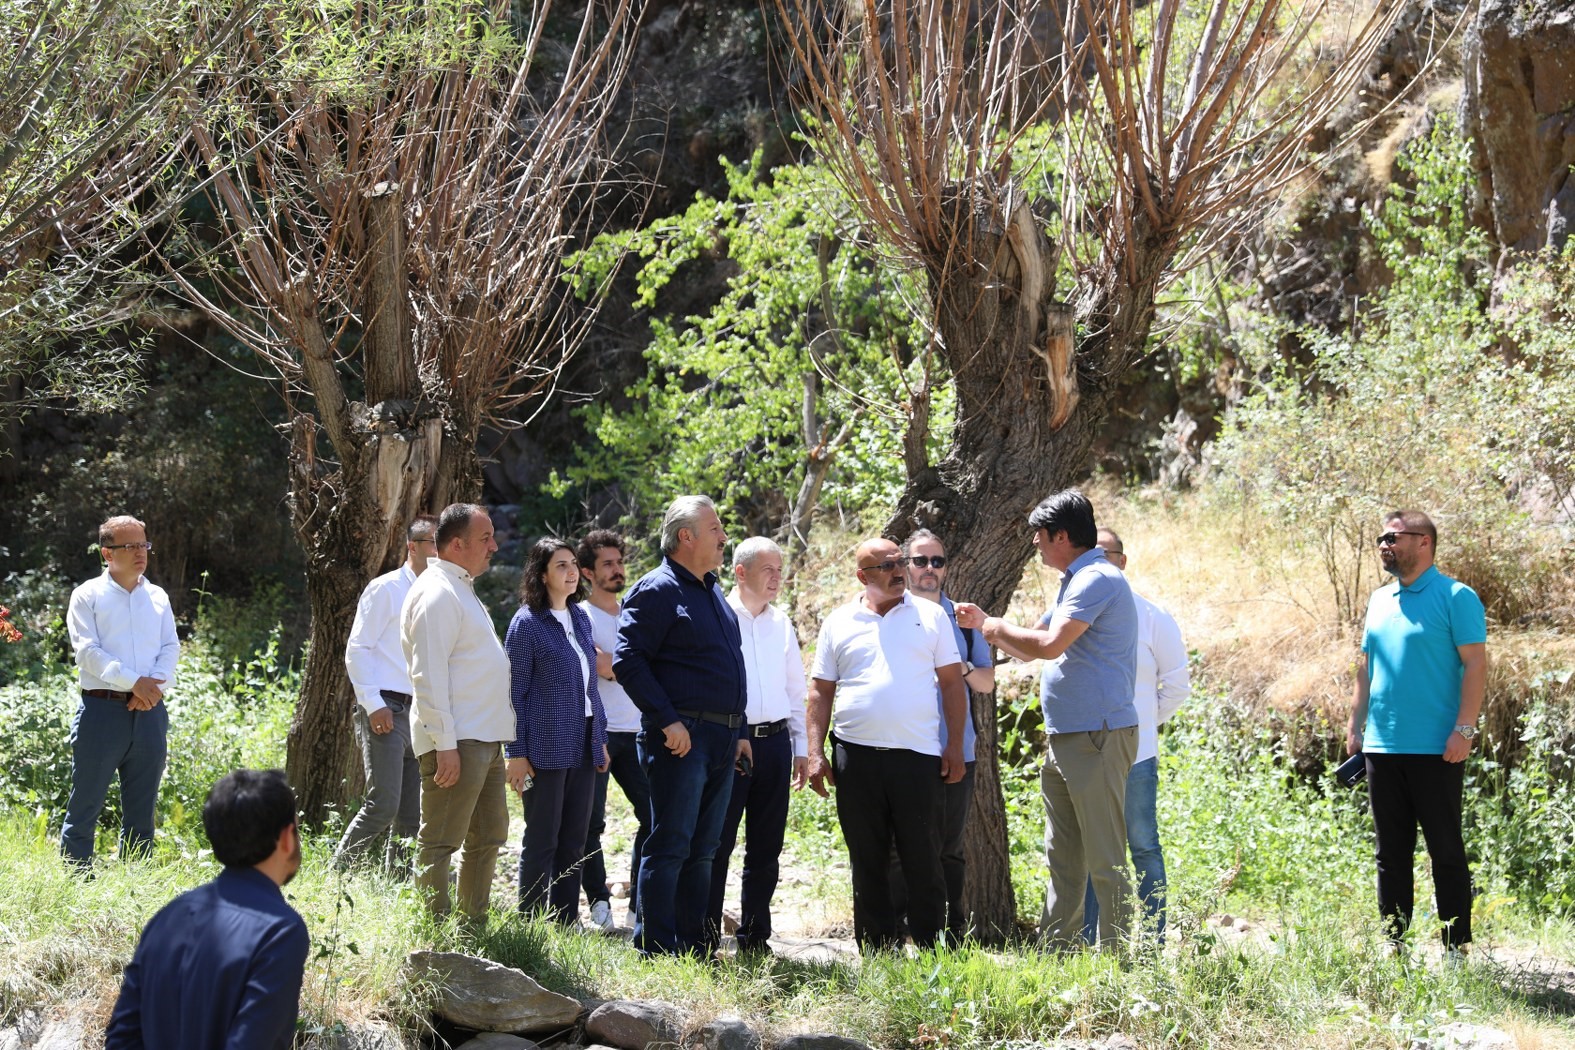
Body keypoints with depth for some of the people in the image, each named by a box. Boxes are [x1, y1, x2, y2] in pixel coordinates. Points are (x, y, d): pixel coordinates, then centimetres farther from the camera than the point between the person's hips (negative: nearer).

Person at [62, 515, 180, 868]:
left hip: (148, 712, 5)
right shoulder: (87, 596, 2)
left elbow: (170, 648, 9)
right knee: (85, 805, -4)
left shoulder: (158, 597, 15)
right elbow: (87, 651, -9)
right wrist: (133, 682, -18)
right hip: (102, 709, -4)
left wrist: (155, 684, -11)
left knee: (142, 809, 8)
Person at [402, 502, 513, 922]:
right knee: (439, 843, -7)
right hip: (456, 742, -11)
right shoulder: (437, 594, -13)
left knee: (487, 839, 15)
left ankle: (474, 926, 22)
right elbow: (428, 675, -19)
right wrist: (445, 745, -23)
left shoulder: (461, 590, 20)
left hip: (486, 740, 11)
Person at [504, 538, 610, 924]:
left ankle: (566, 921, 15)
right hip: (546, 746, -7)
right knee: (541, 841, -2)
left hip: (581, 746, 7)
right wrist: (517, 753, -12)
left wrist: (600, 739, 15)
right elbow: (515, 691, -8)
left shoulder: (580, 618, 13)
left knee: (573, 840, 9)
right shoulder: (527, 622, -7)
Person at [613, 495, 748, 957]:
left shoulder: (712, 591, 19)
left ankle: (695, 946, 16)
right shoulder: (657, 590, -9)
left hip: (721, 741, 9)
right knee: (670, 845, -7)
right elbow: (627, 660, -16)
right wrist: (667, 721, -20)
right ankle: (657, 950, -5)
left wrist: (738, 730, 19)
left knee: (701, 849, 11)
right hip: (681, 738, -9)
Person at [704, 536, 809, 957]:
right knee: (717, 844, -5)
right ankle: (706, 938, 0)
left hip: (775, 743, 6)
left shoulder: (782, 624, 14)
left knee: (766, 847, 9)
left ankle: (755, 938, 16)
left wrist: (801, 747, 14)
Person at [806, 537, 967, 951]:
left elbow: (953, 683, 8)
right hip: (855, 757, 1)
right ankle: (876, 956, 12)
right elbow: (821, 691, 10)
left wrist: (955, 748, 0)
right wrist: (815, 754, 1)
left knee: (924, 861, -1)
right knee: (867, 863, 6)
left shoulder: (930, 615, 9)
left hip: (917, 756, -1)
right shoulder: (839, 622, 10)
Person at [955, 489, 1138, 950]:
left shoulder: (1098, 580, -15)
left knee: (1105, 859, -8)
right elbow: (1031, 647, 29)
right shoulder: (1077, 581, 19)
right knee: (1062, 858, 13)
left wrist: (997, 627, -9)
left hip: (1097, 735, -11)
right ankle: (1055, 949, 19)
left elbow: (1049, 645, -24)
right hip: (1064, 738, 11)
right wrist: (983, 623, 23)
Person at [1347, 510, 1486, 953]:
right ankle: (1393, 947, 16)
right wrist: (1354, 726, 13)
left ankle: (1457, 950, 5)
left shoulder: (1455, 597, -6)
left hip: (1435, 749, -7)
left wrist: (1464, 729, -17)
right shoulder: (1380, 600, 14)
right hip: (1382, 748, 7)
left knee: (1446, 850, -1)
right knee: (1391, 852, 10)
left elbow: (1475, 663, -11)